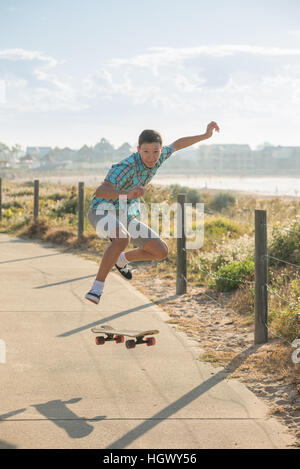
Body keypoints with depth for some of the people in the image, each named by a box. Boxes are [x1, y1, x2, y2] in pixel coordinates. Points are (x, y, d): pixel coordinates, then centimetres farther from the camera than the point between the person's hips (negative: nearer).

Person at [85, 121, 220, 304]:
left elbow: (177, 144, 14)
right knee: (123, 239, -40)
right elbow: (100, 191, -43)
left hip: (127, 217, 7)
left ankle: (122, 259, 27)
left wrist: (205, 136, 15)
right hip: (102, 212, -7)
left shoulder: (157, 157, -8)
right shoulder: (127, 166, -30)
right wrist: (127, 194, -60)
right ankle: (97, 287, -30)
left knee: (161, 252, 2)